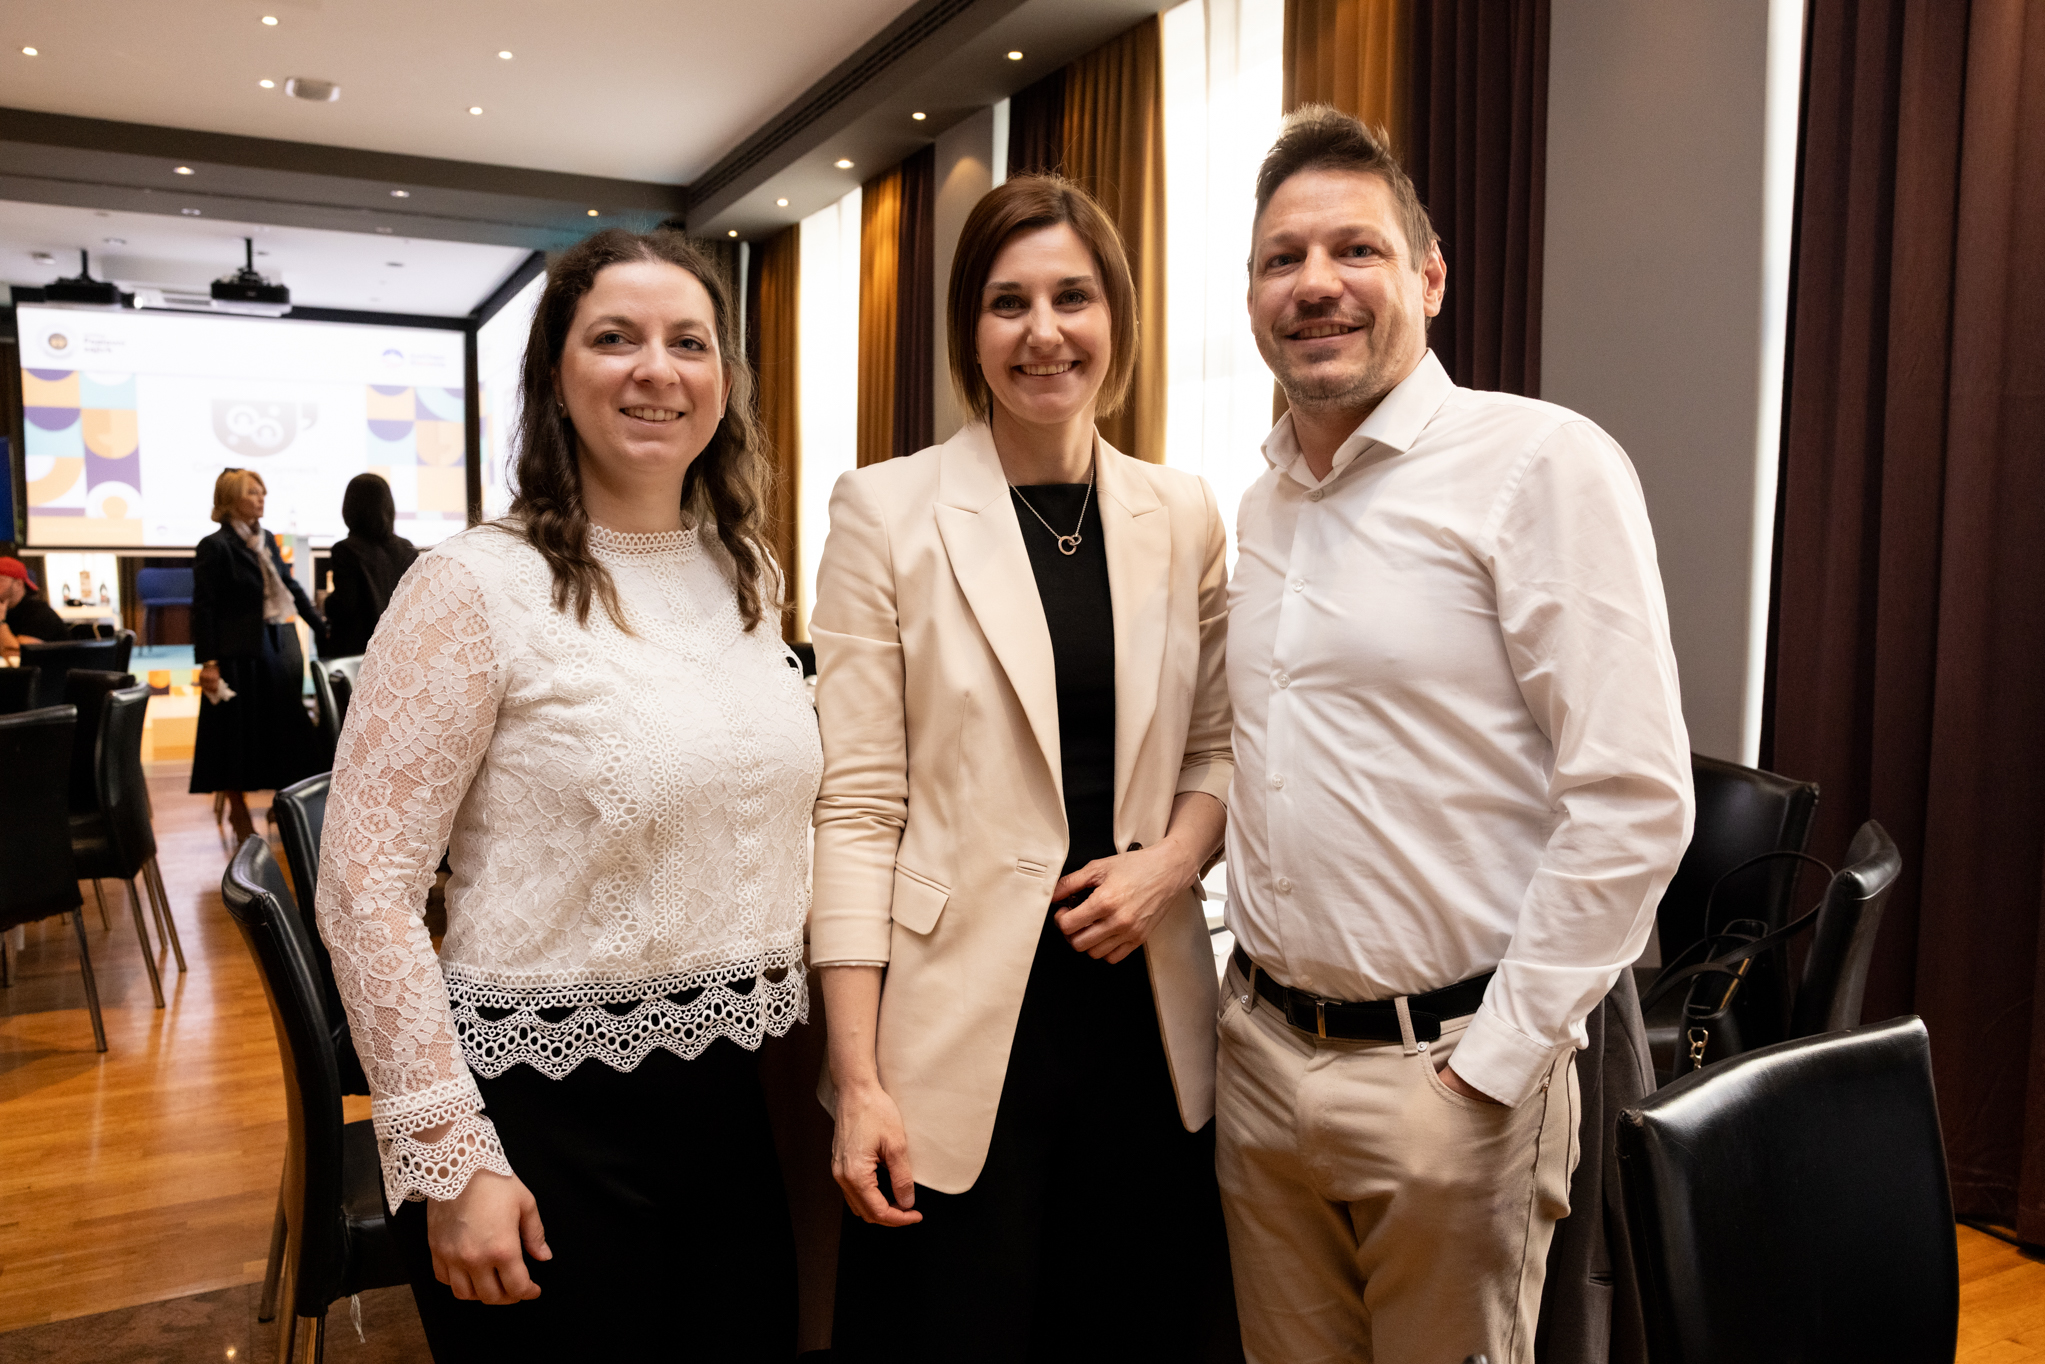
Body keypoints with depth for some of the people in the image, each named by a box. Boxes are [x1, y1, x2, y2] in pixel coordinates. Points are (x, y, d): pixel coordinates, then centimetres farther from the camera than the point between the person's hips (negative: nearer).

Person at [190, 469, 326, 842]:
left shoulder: (268, 540, 10)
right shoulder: (215, 546, -10)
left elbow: (291, 587, 17)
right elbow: (204, 607, -12)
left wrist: (323, 629, 15)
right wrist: (208, 662, -17)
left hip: (279, 647, 7)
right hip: (241, 653, -6)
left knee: (284, 727, 11)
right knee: (239, 730, 3)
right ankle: (237, 811, 15)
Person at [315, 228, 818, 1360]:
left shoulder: (748, 575, 5)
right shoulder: (478, 584, -13)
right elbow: (365, 888, -13)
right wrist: (449, 1163, -14)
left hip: (733, 1096, 6)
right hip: (548, 1116, -5)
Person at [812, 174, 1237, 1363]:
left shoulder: (1183, 517, 5)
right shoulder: (889, 511, -6)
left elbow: (1217, 747, 12)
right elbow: (859, 800, -9)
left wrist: (1172, 861, -9)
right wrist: (857, 1081, -11)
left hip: (1149, 1010, 4)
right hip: (963, 1027, -3)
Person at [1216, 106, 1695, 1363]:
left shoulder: (1542, 465, -13)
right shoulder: (1262, 505, 9)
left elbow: (1633, 802, -17)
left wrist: (1495, 1066, -15)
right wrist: (1256, 993, 12)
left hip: (1445, 1068, -6)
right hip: (1262, 1052, 6)